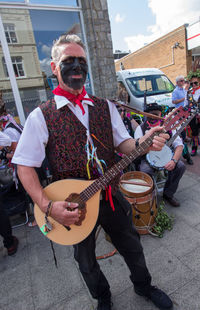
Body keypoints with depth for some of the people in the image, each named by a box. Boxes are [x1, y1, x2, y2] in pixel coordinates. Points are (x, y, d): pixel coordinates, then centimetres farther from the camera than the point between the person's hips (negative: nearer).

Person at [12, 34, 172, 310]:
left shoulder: (105, 107, 2)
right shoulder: (41, 116, -10)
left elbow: (122, 144, 2)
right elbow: (25, 166, -10)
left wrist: (144, 142, -20)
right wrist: (48, 206, -21)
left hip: (111, 197, 3)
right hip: (73, 206, -2)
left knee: (132, 247, 22)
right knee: (86, 261, 22)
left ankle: (143, 286, 55)